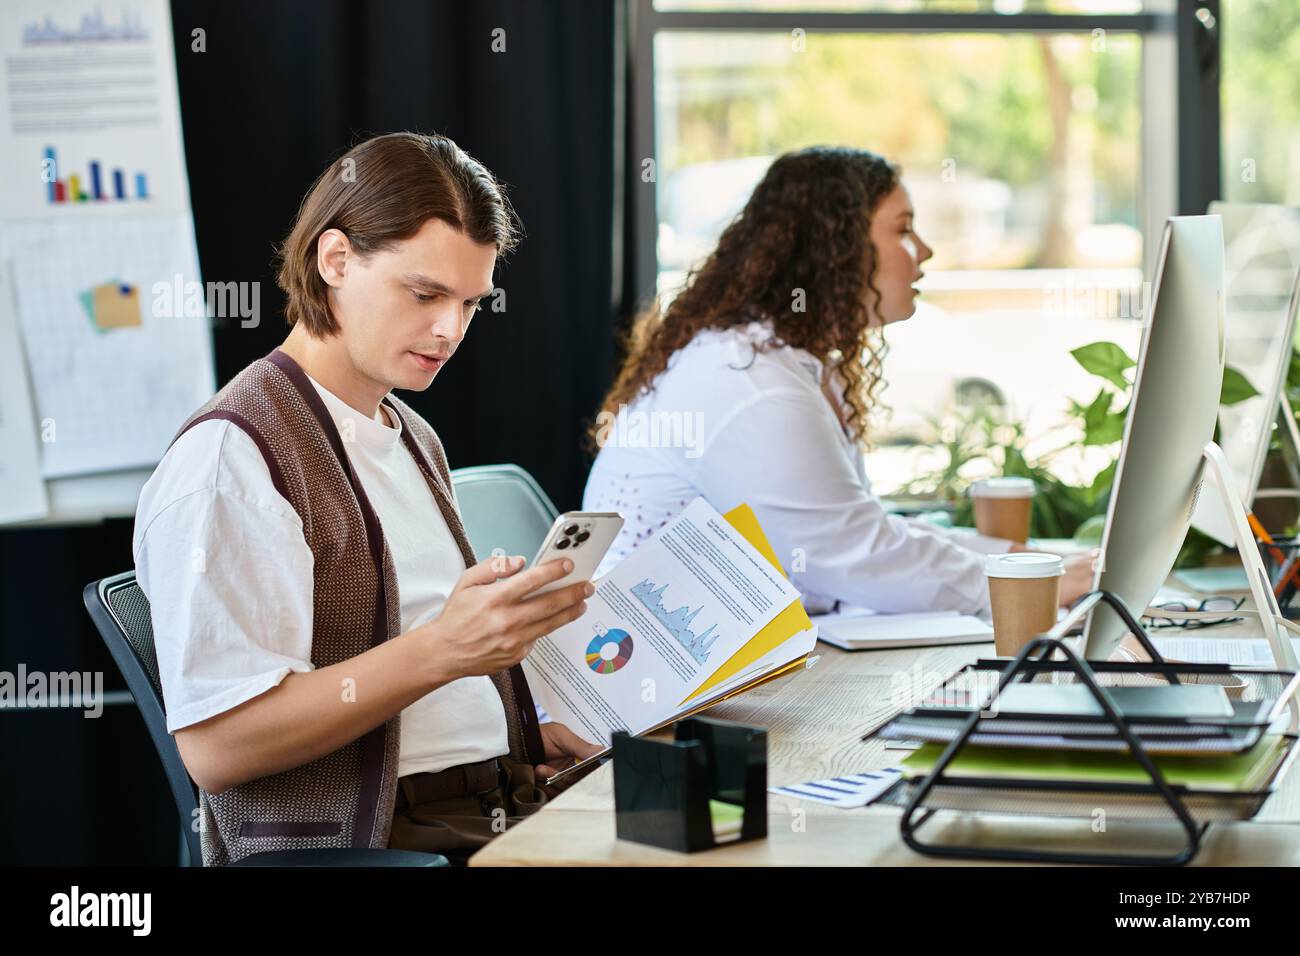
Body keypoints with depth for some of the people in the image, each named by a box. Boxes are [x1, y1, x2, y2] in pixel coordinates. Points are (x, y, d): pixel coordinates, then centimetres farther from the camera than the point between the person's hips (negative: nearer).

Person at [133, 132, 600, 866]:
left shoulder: (414, 440, 20)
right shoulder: (229, 455, -9)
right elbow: (215, 746, -17)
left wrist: (529, 735, 9)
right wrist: (439, 652, -25)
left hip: (505, 811, 9)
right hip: (358, 840, -9)